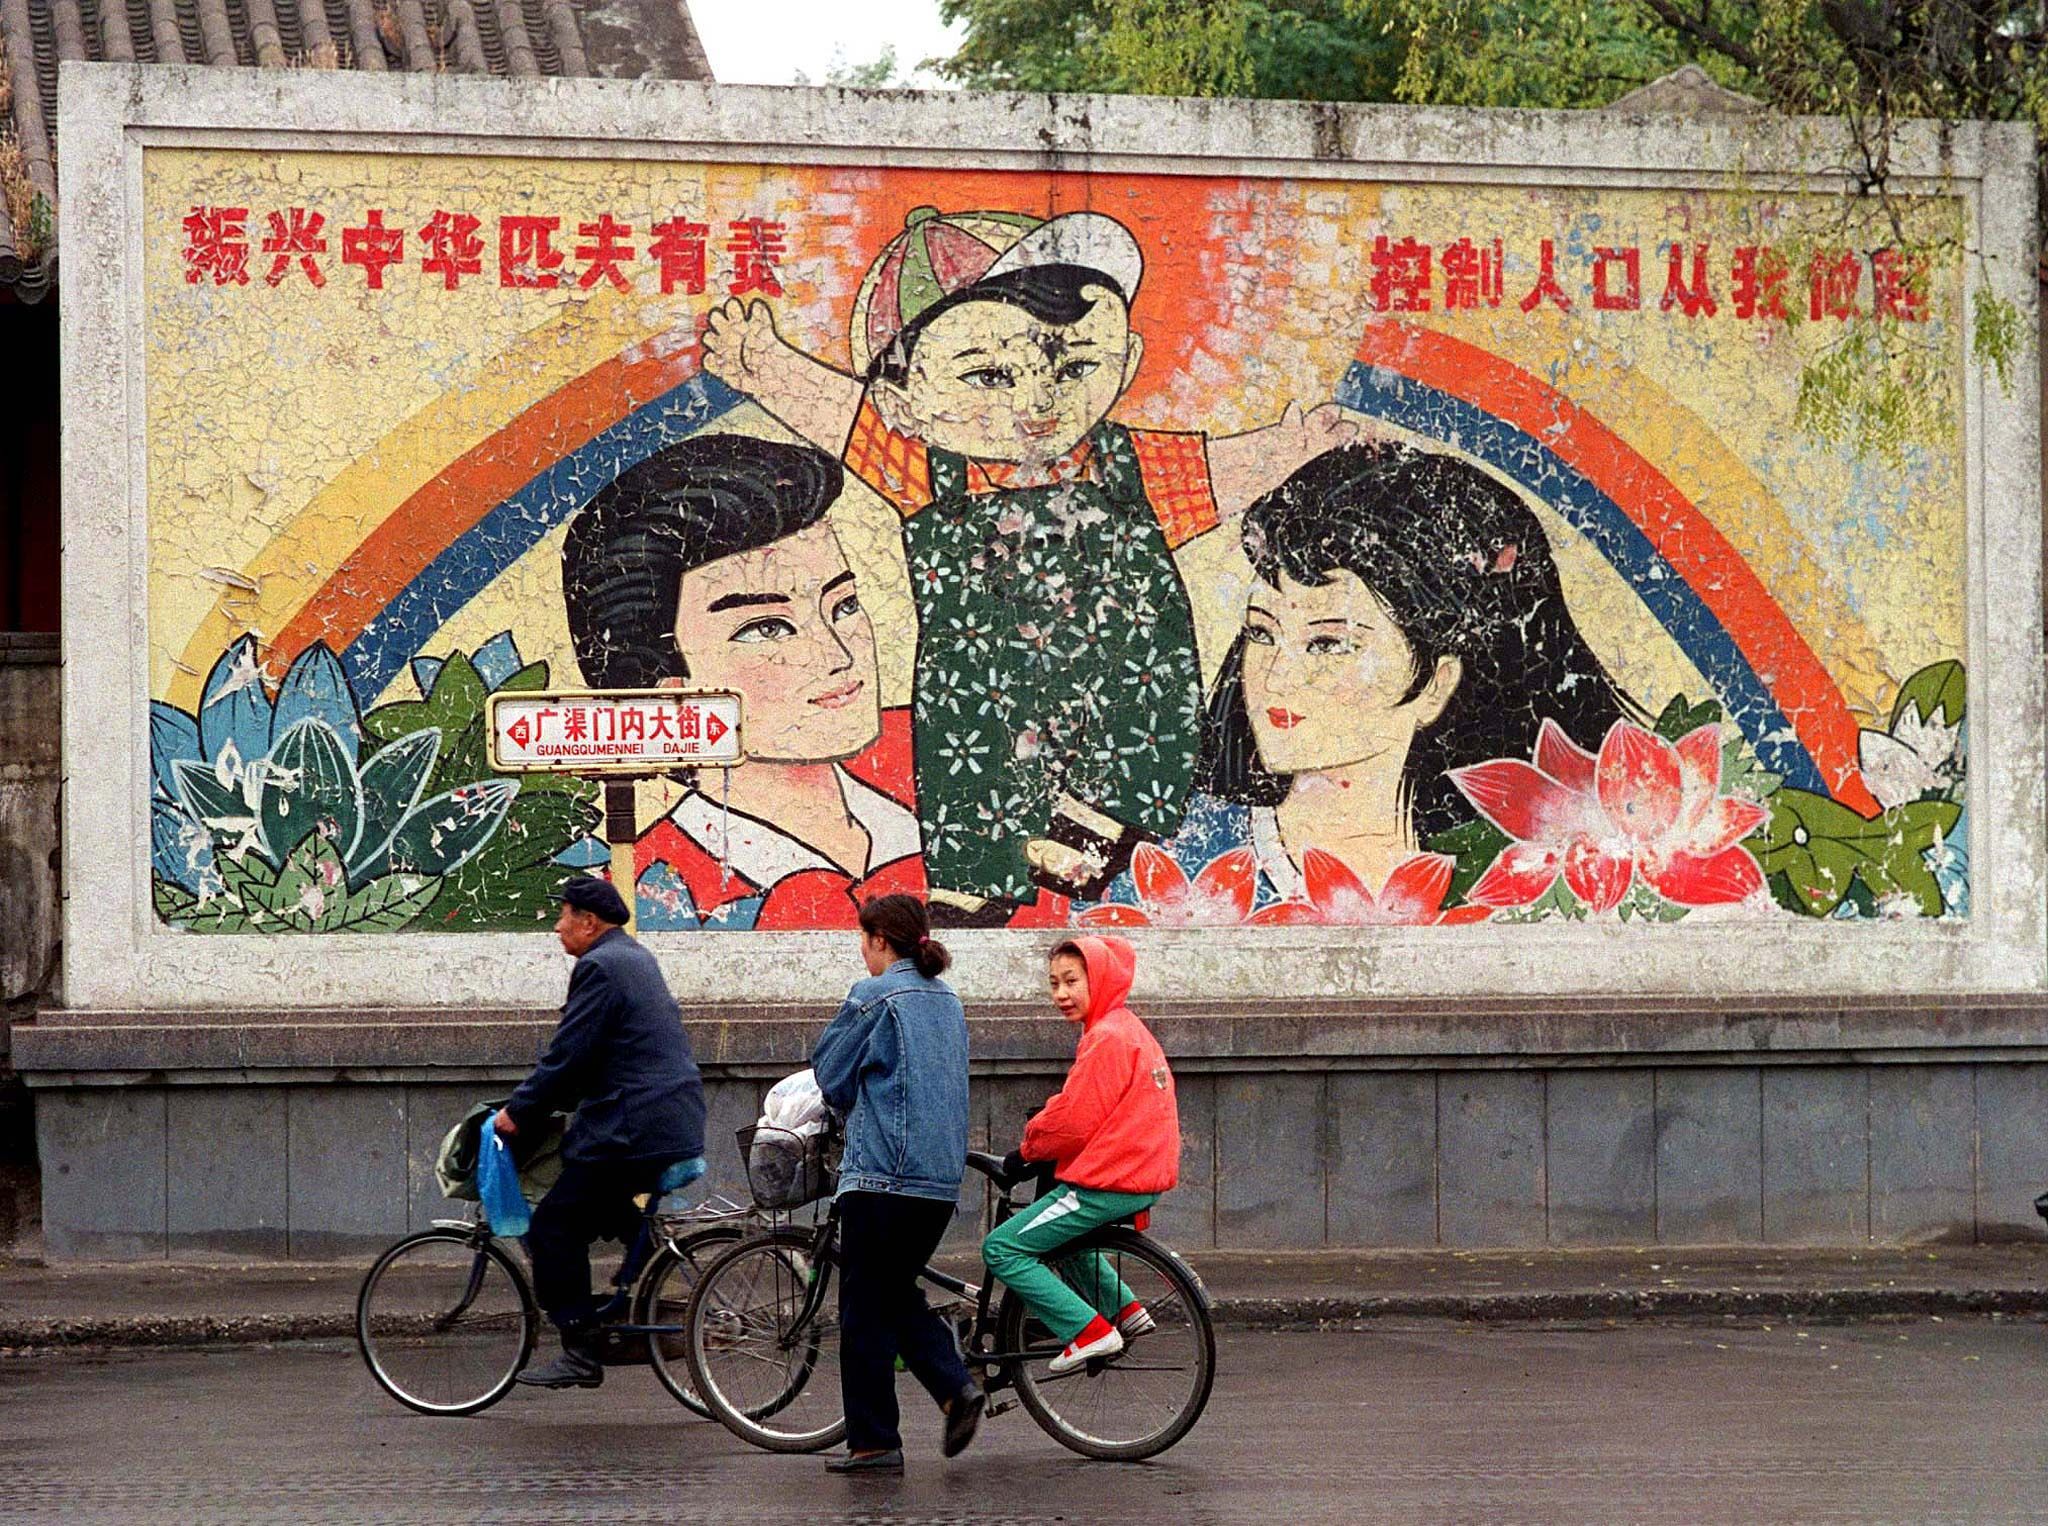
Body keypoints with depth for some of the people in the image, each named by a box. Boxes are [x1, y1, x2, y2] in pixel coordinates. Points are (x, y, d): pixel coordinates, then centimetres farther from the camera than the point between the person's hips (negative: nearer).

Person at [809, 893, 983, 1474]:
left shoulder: (874, 997, -10)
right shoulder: (947, 1000, 13)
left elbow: (831, 1073, -2)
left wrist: (852, 1104, 18)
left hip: (883, 1172, -7)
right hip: (943, 1178, 7)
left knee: (866, 1308, 1)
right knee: (899, 1292, 19)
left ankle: (873, 1442, 3)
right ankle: (956, 1387, 1)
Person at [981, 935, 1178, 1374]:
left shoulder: (1106, 1038, -17)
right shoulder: (1130, 1030, 15)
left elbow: (1073, 1121, -18)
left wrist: (1026, 1151, -2)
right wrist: (1039, 1143, 14)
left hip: (1108, 1184, -10)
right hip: (1142, 1175, 10)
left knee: (1002, 1248, -6)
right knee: (1055, 1229, 34)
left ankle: (1089, 1332, -12)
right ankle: (1123, 1309, 24)